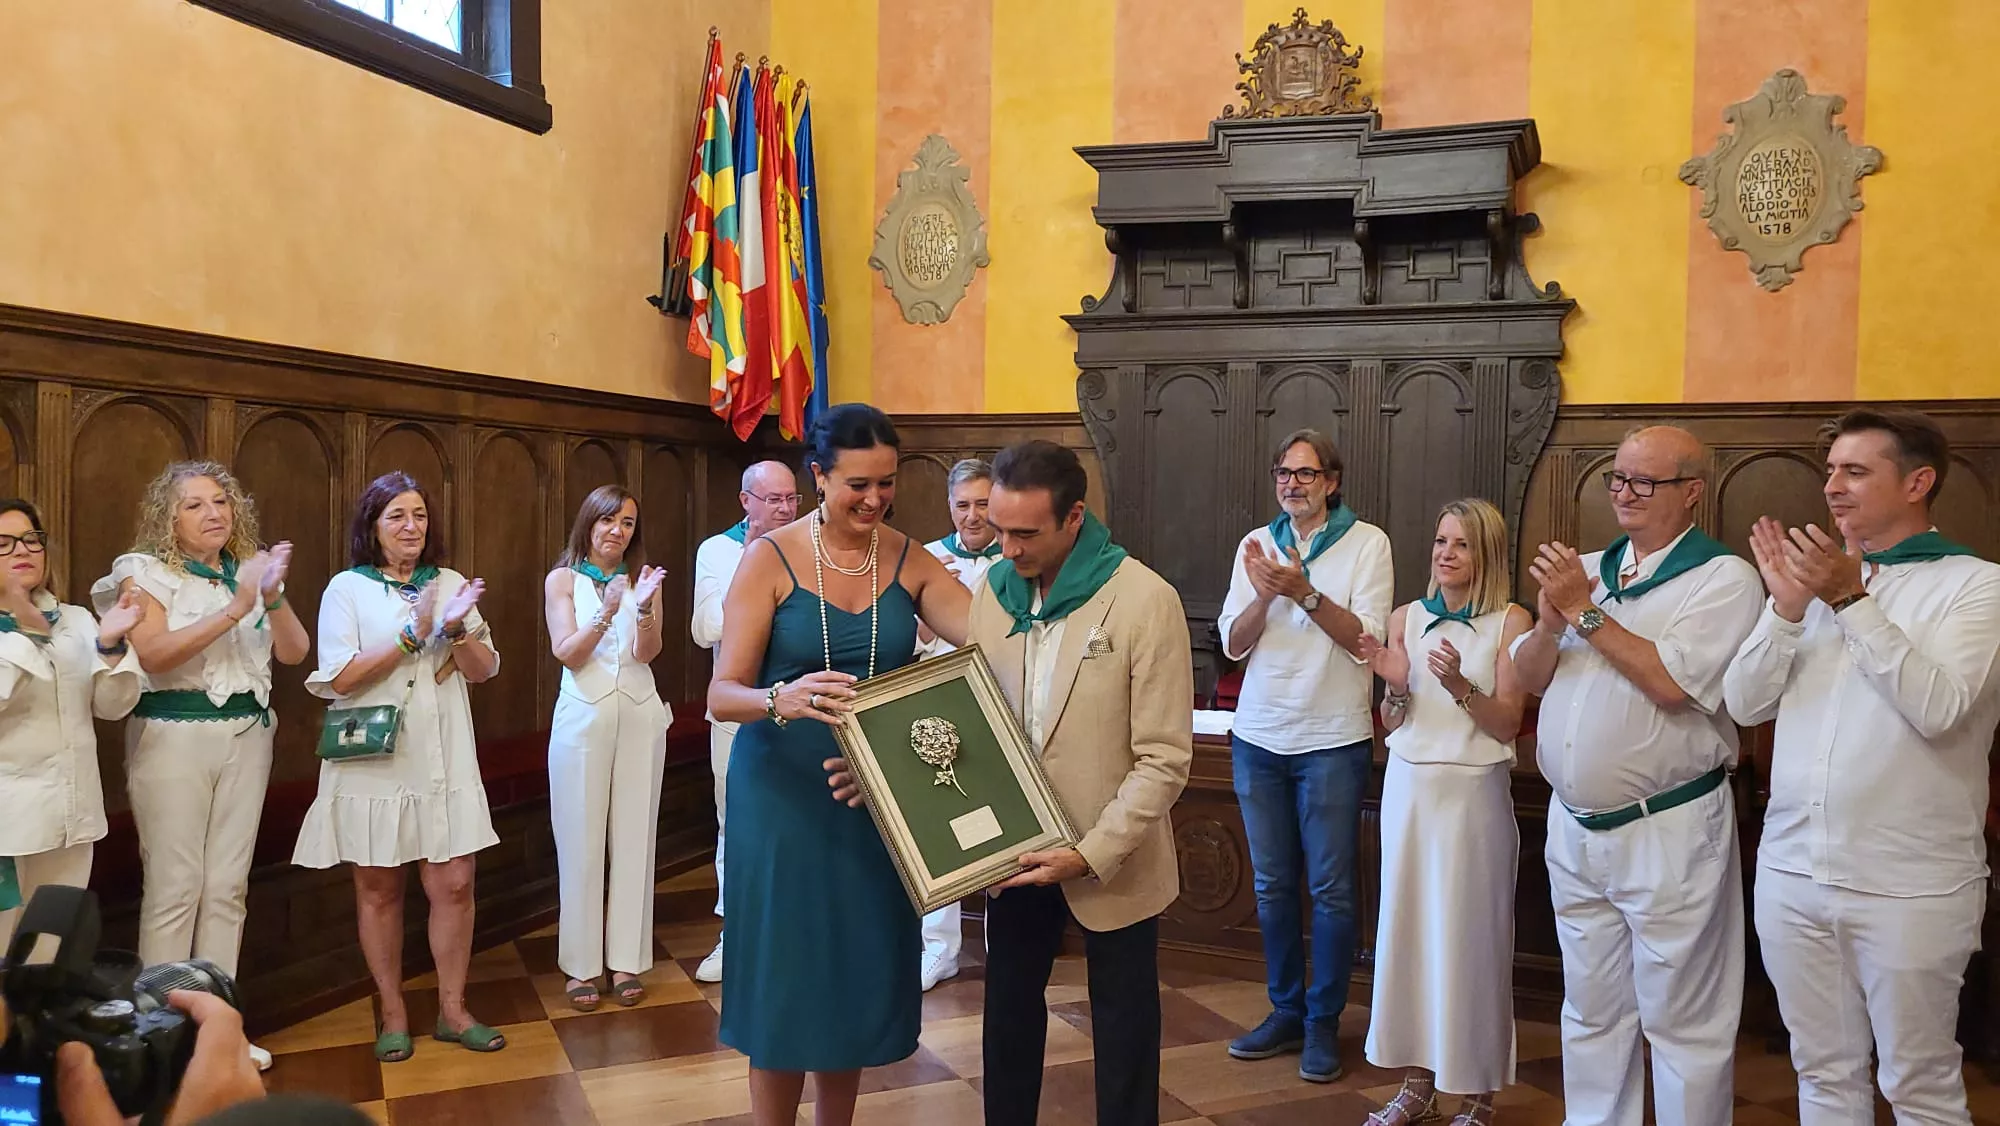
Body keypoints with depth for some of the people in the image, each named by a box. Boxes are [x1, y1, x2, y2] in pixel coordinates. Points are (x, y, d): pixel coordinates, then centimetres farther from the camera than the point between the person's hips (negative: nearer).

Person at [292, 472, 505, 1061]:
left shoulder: (451, 583, 9)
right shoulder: (347, 588, -1)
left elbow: (484, 669, 5)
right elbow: (340, 677, -11)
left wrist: (457, 629, -14)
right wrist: (413, 632, -16)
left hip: (444, 760, 2)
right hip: (372, 763, -2)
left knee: (454, 884, 1)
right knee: (378, 890, 7)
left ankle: (452, 1008, 17)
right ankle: (393, 1014, 22)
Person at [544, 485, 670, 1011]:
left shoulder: (642, 578, 6)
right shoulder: (562, 580, 4)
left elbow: (647, 652, -5)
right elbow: (568, 654, -6)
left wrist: (644, 608, -23)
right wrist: (606, 613, -21)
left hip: (640, 715, 2)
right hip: (583, 715, -1)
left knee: (634, 838, 4)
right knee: (581, 842, 1)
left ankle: (627, 961, 12)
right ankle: (581, 965, 10)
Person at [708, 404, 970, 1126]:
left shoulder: (911, 562, 1)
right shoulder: (769, 559, -9)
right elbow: (722, 694, -14)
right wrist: (782, 700, -35)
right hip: (783, 797, -3)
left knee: (858, 978, 13)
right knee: (785, 980, 6)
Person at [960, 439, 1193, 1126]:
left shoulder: (1146, 601, -18)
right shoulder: (994, 588, -3)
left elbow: (1164, 759, -18)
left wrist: (1092, 855, -22)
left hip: (1112, 861, -4)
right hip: (1016, 848, 5)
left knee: (1123, 1027, 13)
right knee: (1008, 1006, 19)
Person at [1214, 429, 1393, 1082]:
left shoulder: (1366, 543, -3)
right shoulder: (1257, 544, 7)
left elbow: (1366, 639, -12)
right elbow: (1233, 644, 2)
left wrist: (1303, 591, -23)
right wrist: (1264, 595, -17)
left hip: (1332, 740, -4)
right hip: (1259, 736, 4)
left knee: (1330, 888, 2)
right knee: (1272, 885, 11)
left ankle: (1324, 1022, 16)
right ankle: (1286, 1012, 24)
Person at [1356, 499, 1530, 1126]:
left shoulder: (1511, 622, -4)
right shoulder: (1407, 619, 6)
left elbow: (1507, 725, -7)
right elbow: (1392, 725, 8)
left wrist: (1460, 685, -22)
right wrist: (1395, 687, -12)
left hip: (1475, 792, -3)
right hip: (1409, 787, 4)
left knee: (1471, 935, 2)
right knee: (1408, 927, 7)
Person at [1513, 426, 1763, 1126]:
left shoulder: (1722, 578, -8)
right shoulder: (1586, 570, 10)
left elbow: (1672, 683, -21)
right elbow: (1529, 677, 9)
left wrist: (1584, 611, -15)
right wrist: (1551, 621, -10)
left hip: (1669, 832, -6)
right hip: (1573, 825, 6)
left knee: (1681, 1023, 5)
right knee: (1590, 1013, 17)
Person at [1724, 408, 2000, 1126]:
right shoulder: (1811, 572, 9)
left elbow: (1937, 708, -20)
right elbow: (1744, 703, 2)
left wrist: (1852, 600, -21)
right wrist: (1788, 608, -11)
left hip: (1908, 885, -4)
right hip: (1791, 871, 4)